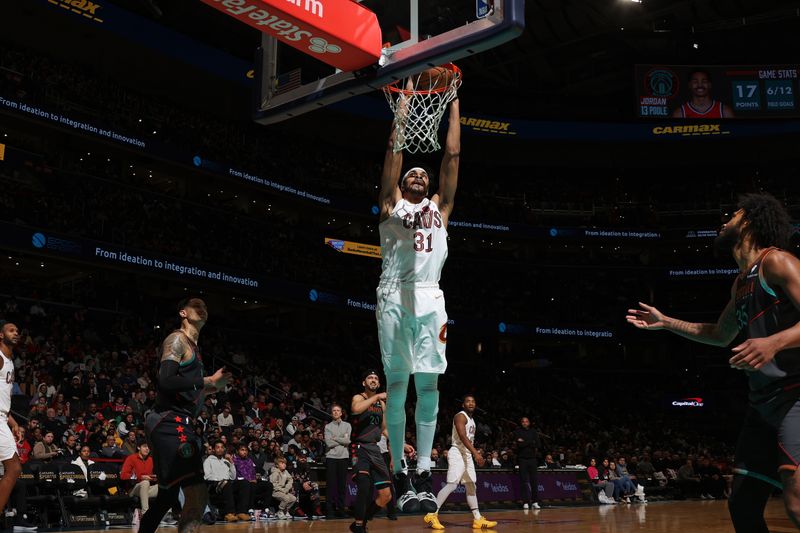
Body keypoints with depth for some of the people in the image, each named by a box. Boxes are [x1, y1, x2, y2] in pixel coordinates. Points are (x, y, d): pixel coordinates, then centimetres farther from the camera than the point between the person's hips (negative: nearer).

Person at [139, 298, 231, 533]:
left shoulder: (193, 346, 23)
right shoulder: (177, 339, -7)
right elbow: (166, 382, -21)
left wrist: (212, 387, 14)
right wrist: (207, 380, -15)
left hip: (180, 425, 11)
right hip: (169, 424, -11)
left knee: (168, 496, 14)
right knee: (198, 496, -16)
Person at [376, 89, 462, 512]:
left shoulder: (439, 207, 23)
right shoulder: (391, 205, 16)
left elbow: (452, 156, 19)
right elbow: (395, 149, 10)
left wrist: (453, 104, 19)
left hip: (430, 299, 3)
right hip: (395, 298, -2)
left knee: (429, 385, -3)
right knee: (397, 385, -3)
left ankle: (424, 473, -1)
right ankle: (400, 474, 1)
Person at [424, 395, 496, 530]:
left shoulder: (471, 419, 19)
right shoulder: (460, 416, -11)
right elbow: (462, 436, -23)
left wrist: (475, 453, 18)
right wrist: (475, 452, -31)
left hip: (467, 455, 10)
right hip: (457, 454, -10)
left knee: (471, 487, 9)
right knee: (451, 485, -17)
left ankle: (478, 519, 12)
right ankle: (432, 515, -16)